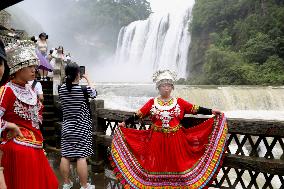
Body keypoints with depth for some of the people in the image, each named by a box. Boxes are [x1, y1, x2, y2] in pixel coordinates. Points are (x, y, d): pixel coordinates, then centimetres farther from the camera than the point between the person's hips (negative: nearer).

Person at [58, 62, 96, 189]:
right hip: (81, 128, -5)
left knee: (65, 156, 10)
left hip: (67, 126, 5)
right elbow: (94, 93, 4)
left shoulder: (61, 89, -3)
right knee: (81, 157, 0)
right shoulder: (84, 89, -16)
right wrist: (88, 80, 15)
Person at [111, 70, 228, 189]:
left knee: (175, 164, 4)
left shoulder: (179, 102, 3)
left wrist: (211, 112, -7)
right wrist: (125, 123, 1)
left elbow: (196, 109, 1)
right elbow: (138, 115, 4)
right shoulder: (152, 103, 3)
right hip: (157, 140, 0)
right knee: (157, 165, 6)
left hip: (175, 140, 0)